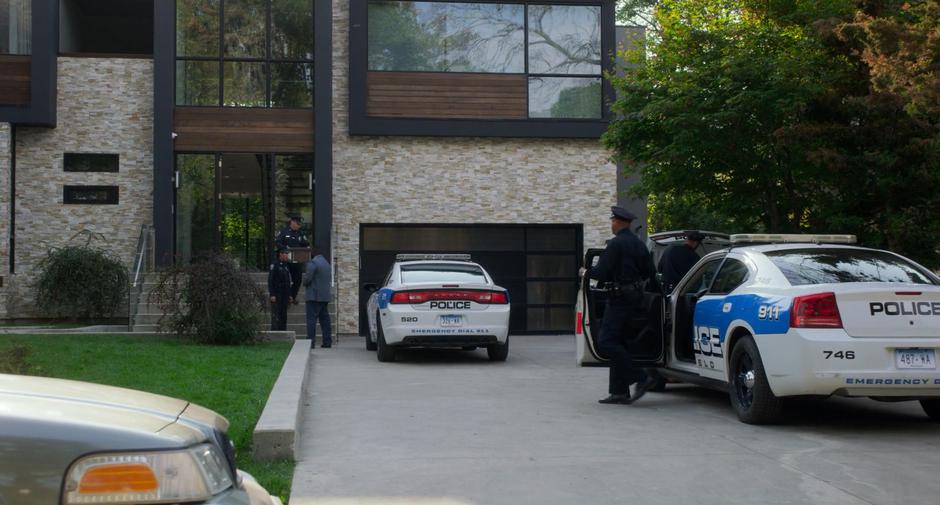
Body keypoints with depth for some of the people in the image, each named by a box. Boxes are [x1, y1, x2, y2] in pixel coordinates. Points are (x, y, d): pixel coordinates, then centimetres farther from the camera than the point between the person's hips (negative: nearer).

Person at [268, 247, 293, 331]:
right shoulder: (274, 265, -7)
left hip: (284, 295, 7)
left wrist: (289, 295, 17)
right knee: (276, 316, -8)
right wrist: (272, 295, -19)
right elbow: (270, 281, -12)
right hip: (276, 295, -7)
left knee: (283, 317, 7)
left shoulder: (286, 266, 16)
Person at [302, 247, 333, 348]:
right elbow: (330, 279, 21)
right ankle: (327, 341, 9)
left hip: (314, 296, -8)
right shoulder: (326, 263, 17)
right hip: (325, 296, 8)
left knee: (311, 319, -8)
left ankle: (311, 341, -12)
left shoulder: (312, 263, -11)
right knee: (324, 319, 10)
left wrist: (304, 283, 4)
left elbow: (307, 279, -15)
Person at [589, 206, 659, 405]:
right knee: (617, 342, 12)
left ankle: (641, 379, -15)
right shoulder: (639, 244, 13)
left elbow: (601, 272, -16)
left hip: (619, 297, -9)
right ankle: (619, 391, 10)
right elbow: (649, 272, 18)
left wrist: (586, 272, 4)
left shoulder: (615, 244, -14)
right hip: (635, 296, 9)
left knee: (606, 342, -10)